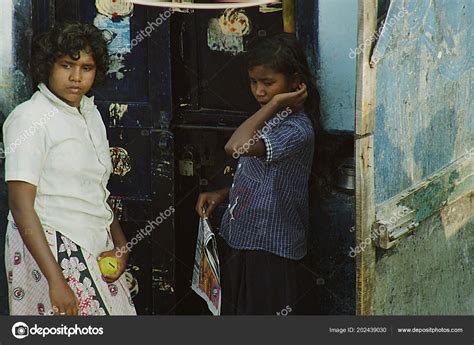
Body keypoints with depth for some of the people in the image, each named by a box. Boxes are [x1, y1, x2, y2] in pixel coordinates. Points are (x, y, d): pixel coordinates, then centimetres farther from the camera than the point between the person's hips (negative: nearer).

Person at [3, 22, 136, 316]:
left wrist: (121, 245, 7)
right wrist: (57, 281, -23)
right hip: (48, 247, -7)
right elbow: (21, 206, -17)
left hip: (96, 246, 7)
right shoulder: (30, 118, -11)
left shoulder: (90, 113, 13)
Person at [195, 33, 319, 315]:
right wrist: (222, 194, 5)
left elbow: (237, 146, -37)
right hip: (240, 245, 9)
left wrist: (275, 104, -26)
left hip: (272, 257, -9)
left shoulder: (298, 130, -21)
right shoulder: (271, 119, 8)